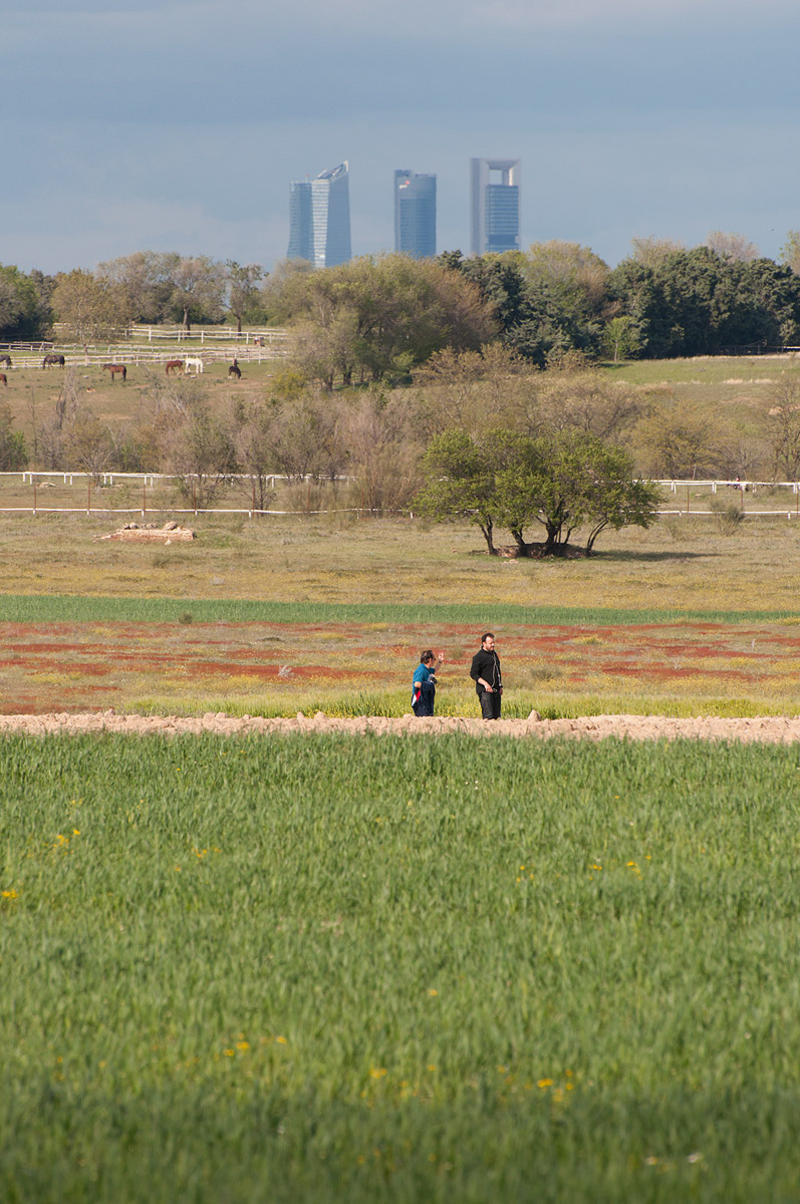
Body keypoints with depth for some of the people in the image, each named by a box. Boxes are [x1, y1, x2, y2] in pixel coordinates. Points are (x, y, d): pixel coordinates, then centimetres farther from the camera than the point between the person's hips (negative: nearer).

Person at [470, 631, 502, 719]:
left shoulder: (494, 654, 17)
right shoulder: (479, 656, -7)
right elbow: (473, 674, -11)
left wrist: (500, 686, 21)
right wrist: (485, 684, -22)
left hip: (496, 690, 8)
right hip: (485, 690, -8)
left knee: (496, 716, 3)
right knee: (488, 715, -16)